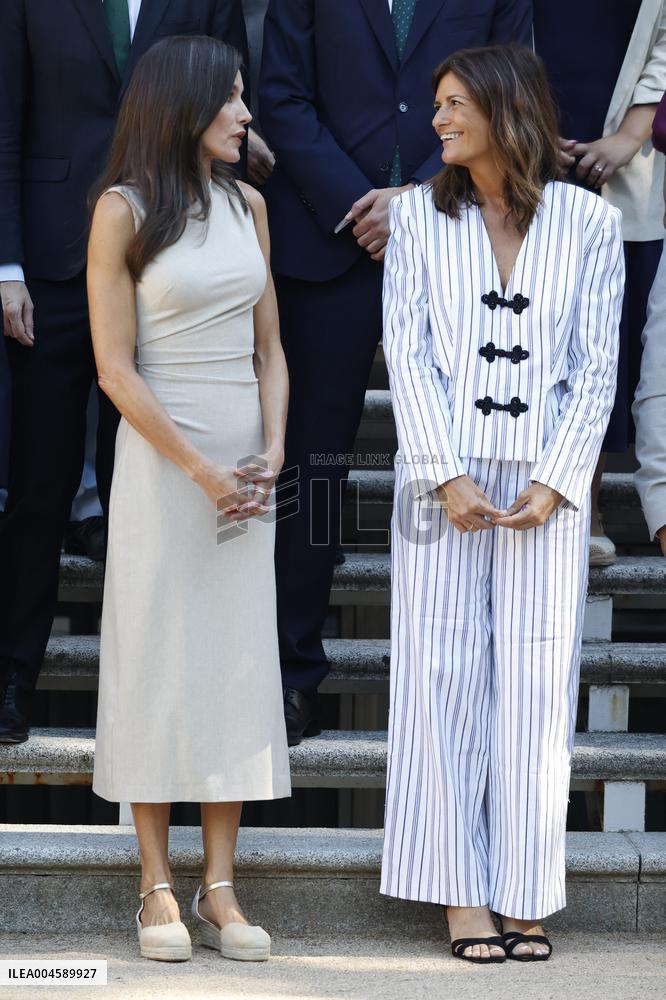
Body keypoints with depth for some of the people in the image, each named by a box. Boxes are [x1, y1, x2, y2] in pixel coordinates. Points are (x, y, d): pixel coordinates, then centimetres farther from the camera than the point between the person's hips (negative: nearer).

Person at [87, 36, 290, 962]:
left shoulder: (247, 205, 10)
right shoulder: (125, 210, -6)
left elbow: (269, 348, 12)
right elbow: (115, 369, -10)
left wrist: (271, 452, -4)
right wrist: (201, 469, -13)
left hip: (245, 461, 5)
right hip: (159, 457, -5)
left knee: (238, 659, 3)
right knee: (156, 657, -1)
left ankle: (220, 887, 7)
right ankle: (158, 886, 5)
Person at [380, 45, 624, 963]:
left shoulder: (589, 222, 2)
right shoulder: (421, 215, 5)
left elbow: (596, 368, 1)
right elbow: (407, 354, -1)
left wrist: (553, 484, -10)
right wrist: (447, 477, -11)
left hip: (546, 482, 0)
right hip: (444, 475, 1)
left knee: (535, 682, 2)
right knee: (446, 675, 0)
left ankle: (525, 895, 10)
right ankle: (461, 892, 7)